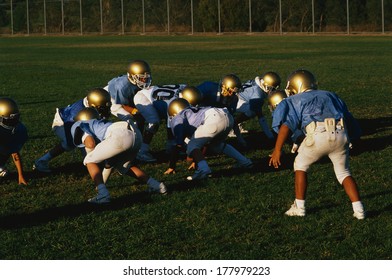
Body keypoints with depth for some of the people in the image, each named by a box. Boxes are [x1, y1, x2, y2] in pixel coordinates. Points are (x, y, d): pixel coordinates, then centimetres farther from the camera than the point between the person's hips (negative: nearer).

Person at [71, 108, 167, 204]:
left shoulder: (77, 126, 21)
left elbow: (90, 143, 0)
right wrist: (102, 182, 48)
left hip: (121, 135, -8)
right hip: (136, 134, 8)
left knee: (90, 161, 10)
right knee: (123, 167, 32)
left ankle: (103, 194, -5)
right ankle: (156, 185, 24)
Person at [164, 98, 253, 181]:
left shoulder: (177, 119, 19)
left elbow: (178, 146, 12)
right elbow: (201, 143, 49)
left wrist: (171, 167, 18)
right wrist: (197, 161, 58)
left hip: (213, 119, -8)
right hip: (227, 117, 8)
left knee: (191, 147, 0)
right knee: (216, 144, 33)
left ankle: (203, 169, -25)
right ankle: (244, 162, 33)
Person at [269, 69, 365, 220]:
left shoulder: (296, 100, 20)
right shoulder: (331, 95, 33)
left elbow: (286, 124, 1)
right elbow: (350, 121, 30)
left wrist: (277, 150, -3)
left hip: (318, 135, -3)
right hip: (341, 134, 4)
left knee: (301, 165, 22)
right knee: (343, 172, 22)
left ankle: (299, 207, 21)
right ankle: (359, 209, 10)